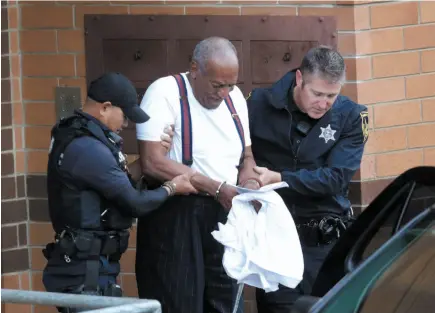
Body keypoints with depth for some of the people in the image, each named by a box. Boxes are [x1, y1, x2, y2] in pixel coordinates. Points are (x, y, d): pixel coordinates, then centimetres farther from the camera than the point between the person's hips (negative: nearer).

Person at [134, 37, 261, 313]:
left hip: (223, 216, 6)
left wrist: (249, 179, -3)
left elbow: (246, 156, 22)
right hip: (175, 217, -6)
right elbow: (152, 162, -20)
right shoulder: (165, 92, -11)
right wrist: (217, 189, -22)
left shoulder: (234, 97, 11)